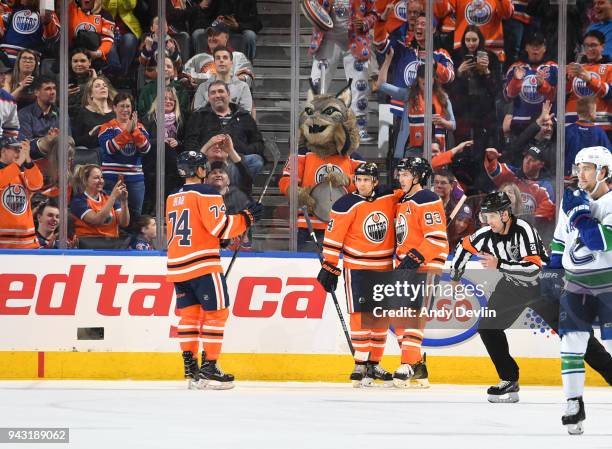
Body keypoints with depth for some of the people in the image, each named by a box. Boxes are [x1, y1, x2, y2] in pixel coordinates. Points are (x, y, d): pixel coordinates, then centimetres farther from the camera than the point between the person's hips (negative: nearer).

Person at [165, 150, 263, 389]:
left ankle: (190, 367, 9)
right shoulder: (206, 194, -9)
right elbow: (219, 227, -16)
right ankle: (208, 368, -7)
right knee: (216, 313, -2)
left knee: (189, 313, 12)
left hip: (177, 265, 7)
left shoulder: (172, 198, 15)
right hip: (203, 264, -7)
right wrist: (247, 217, -7)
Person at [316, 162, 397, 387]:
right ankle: (360, 364, -5)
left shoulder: (390, 197, -2)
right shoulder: (346, 205, -12)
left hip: (384, 266, 4)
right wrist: (329, 266, -11)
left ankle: (374, 363, 18)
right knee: (360, 314, -9)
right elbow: (333, 237, -10)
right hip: (356, 266, -4)